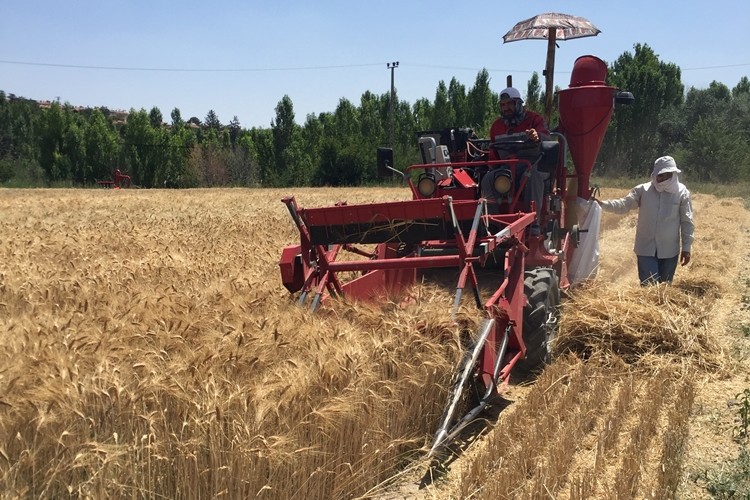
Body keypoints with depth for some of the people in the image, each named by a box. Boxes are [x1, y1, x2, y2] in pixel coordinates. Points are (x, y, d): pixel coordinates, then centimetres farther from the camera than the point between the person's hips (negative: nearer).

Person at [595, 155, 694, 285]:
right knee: (648, 285, -1)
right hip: (646, 248, 0)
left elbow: (687, 221, -1)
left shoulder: (681, 192, -4)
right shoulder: (643, 189, -3)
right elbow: (624, 204, -9)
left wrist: (686, 247, -2)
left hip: (669, 250, 0)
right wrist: (602, 203, -26)